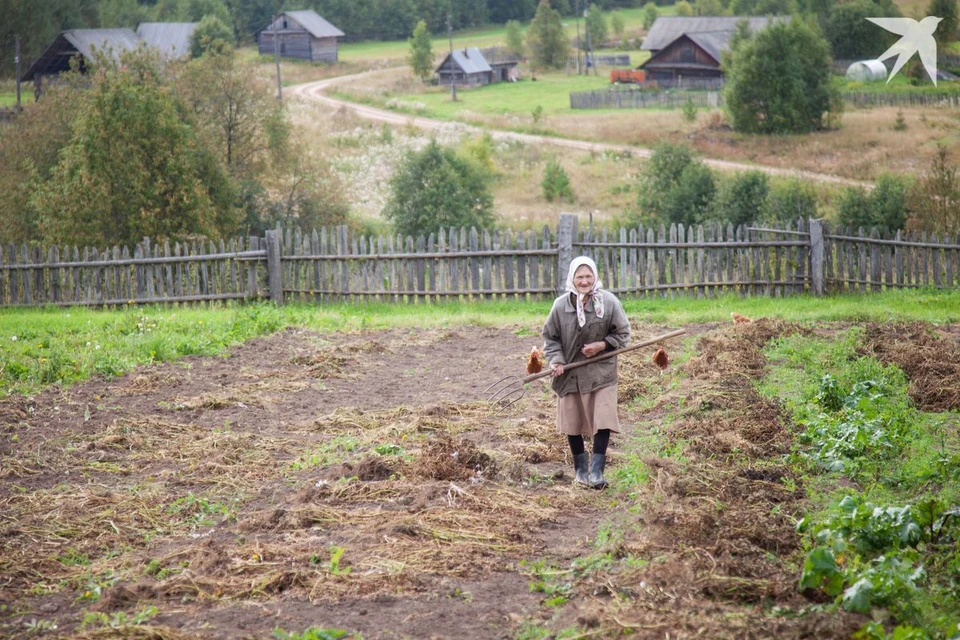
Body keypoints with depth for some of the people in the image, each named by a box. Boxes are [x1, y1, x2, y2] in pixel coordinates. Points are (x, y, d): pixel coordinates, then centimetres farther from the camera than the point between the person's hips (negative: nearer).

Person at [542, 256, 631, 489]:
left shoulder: (609, 302, -8)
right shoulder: (561, 305, -6)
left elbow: (622, 333, 1)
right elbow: (550, 337, 4)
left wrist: (602, 345, -15)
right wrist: (556, 360, -11)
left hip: (601, 372, -2)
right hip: (570, 373, 2)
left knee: (602, 421, -9)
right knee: (572, 424, 10)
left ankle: (596, 470, -2)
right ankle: (581, 468, 28)